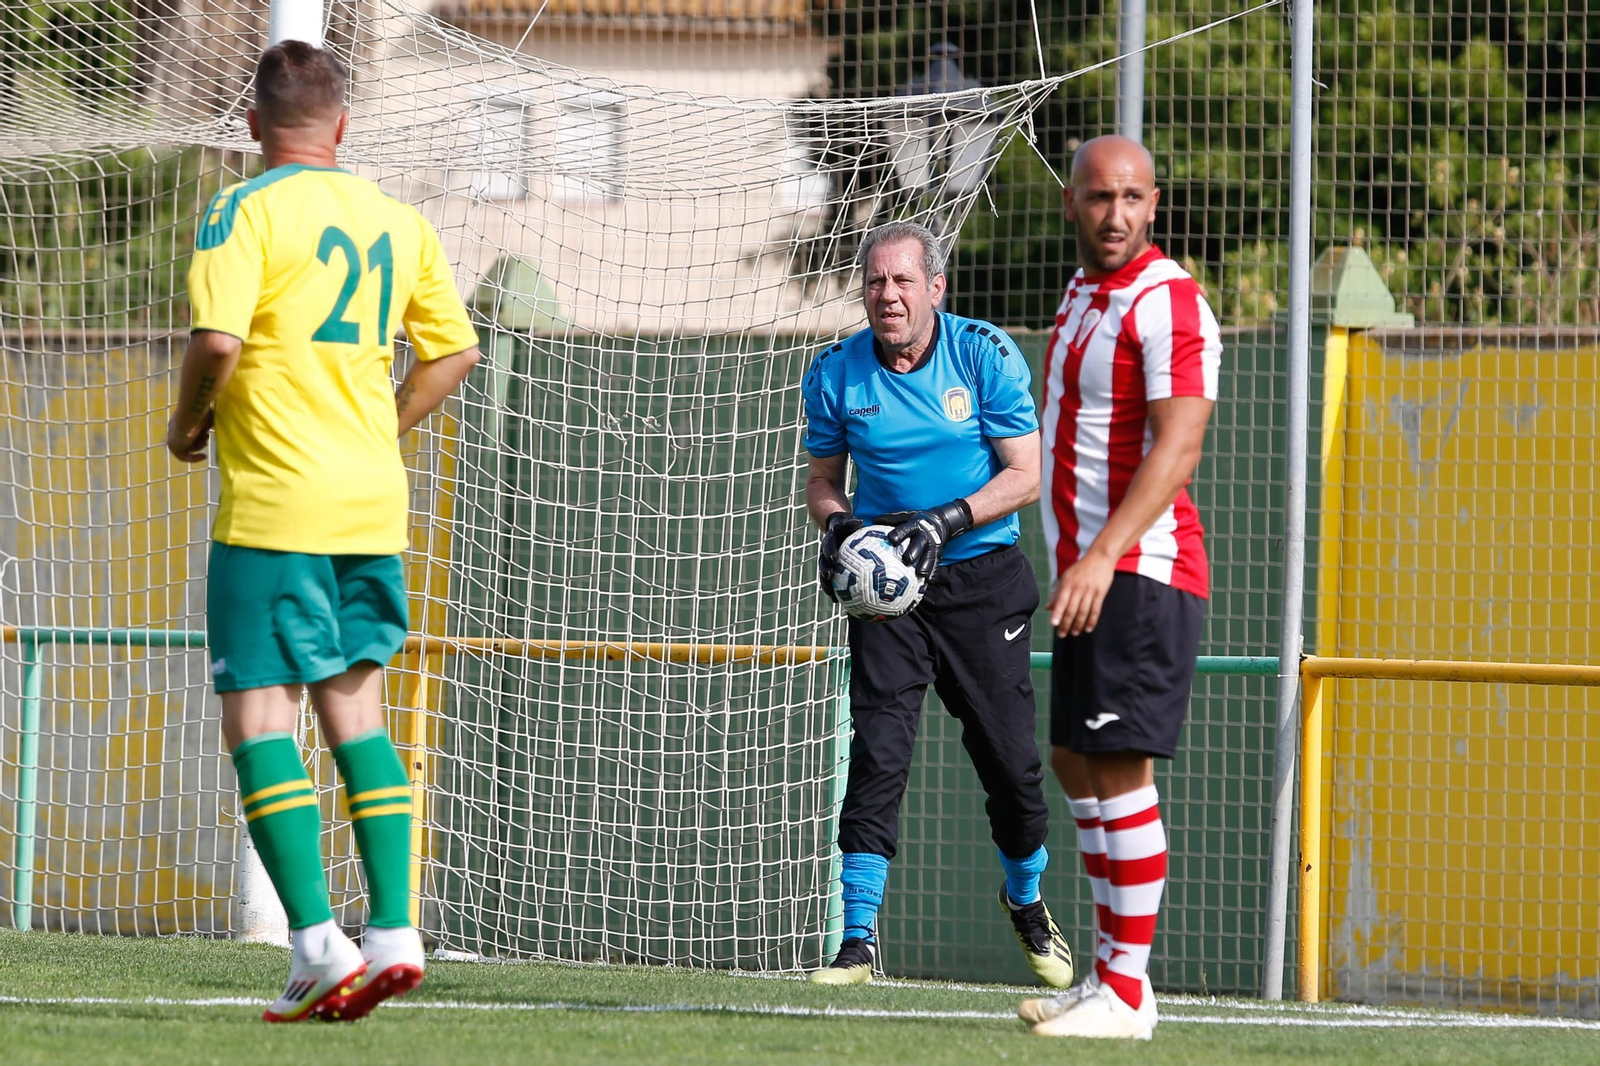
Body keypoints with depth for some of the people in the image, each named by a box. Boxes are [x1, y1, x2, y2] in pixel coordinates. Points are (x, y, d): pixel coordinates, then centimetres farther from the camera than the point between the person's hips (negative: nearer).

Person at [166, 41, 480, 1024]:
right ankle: (394, 932, 7)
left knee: (259, 716, -3)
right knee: (357, 714, 14)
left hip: (274, 501, -6)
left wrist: (189, 421, -2)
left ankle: (319, 945, -12)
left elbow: (218, 339, -20)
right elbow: (455, 351, 13)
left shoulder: (247, 212, -8)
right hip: (373, 503, 6)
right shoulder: (399, 222, 10)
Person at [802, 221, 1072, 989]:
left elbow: (1024, 475, -7)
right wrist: (835, 523, -12)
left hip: (982, 579, 0)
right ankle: (858, 939, -12)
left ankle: (1026, 899, 30)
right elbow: (823, 477, 11)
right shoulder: (837, 374, -2)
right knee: (877, 752, -13)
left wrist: (945, 523, -21)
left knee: (1010, 761, 2)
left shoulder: (985, 356, -8)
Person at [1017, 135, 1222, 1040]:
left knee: (1119, 766, -11)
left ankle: (1127, 992, -9)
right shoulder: (1083, 292, 17)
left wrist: (1105, 556, -31)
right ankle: (1113, 972, 18)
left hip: (1142, 569, -10)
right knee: (1075, 762, 12)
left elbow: (1177, 445, -23)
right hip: (1088, 569, 10)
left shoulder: (1167, 302, -13)